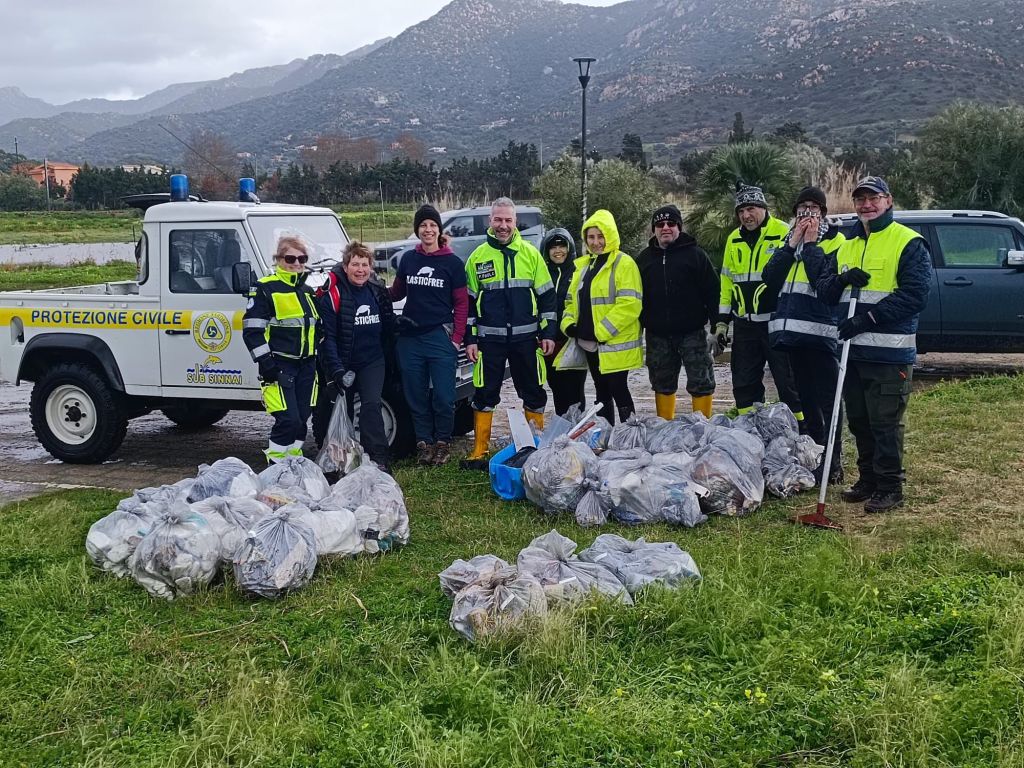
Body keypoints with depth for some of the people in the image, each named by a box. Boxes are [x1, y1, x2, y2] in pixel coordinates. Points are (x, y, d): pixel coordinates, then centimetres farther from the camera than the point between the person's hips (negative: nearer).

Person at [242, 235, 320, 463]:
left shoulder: (307, 291, 17)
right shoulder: (265, 288, -6)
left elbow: (317, 328, 25)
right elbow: (252, 329, -11)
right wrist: (265, 363, -17)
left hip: (307, 364, 7)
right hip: (280, 365, -7)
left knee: (302, 419, 9)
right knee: (287, 419, -14)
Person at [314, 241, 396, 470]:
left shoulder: (378, 292, 2)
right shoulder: (332, 295, -13)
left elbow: (388, 328, 14)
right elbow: (328, 337, -15)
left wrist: (387, 358, 14)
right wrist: (337, 370, -22)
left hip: (372, 362, 2)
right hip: (343, 363, -2)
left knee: (371, 404, -14)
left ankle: (378, 459, -14)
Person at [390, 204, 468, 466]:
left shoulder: (452, 262, 0)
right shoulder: (408, 259, 8)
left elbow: (461, 303, 0)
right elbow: (397, 292, 19)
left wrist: (456, 339, -7)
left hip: (440, 337, -3)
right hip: (410, 338, 3)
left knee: (443, 397, -3)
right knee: (416, 396, 7)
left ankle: (443, 442, 14)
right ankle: (423, 442, 19)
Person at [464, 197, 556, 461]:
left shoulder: (530, 253, 2)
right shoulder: (478, 256, 2)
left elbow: (546, 295, 5)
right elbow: (468, 301, 6)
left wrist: (548, 333, 0)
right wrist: (469, 338, 1)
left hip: (526, 336, 1)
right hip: (489, 338, -1)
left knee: (534, 392, 8)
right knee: (485, 394, 2)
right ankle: (479, 450, 11)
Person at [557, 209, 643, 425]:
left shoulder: (623, 263, -9)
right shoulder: (583, 265, 15)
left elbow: (630, 304, -18)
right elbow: (572, 300, 20)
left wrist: (601, 331, -20)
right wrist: (569, 323, 0)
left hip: (615, 342, -7)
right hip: (589, 343, 7)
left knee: (618, 389, -4)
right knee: (602, 392, 15)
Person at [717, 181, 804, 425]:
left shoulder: (784, 233, -7)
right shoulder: (734, 239, 12)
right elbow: (727, 281, 17)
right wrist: (722, 320, 12)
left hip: (777, 322, -6)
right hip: (744, 324, 6)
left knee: (787, 380, 0)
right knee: (744, 383, 11)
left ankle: (799, 425, 9)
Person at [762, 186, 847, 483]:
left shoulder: (835, 241, -1)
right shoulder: (790, 240, 17)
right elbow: (769, 278, 2)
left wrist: (811, 244, -12)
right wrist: (792, 244, -4)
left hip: (820, 331, -6)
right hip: (792, 330, 6)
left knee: (827, 399, -4)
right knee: (806, 398, 14)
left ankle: (833, 461, 0)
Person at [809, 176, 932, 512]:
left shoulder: (909, 242, -4)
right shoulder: (846, 247, 17)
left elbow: (914, 295, -14)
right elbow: (824, 290, 14)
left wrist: (869, 318, -19)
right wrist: (842, 279, -9)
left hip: (890, 353, -7)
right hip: (852, 351, 7)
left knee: (886, 424, -3)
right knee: (859, 422, 14)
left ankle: (889, 488, 6)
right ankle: (868, 480, 27)